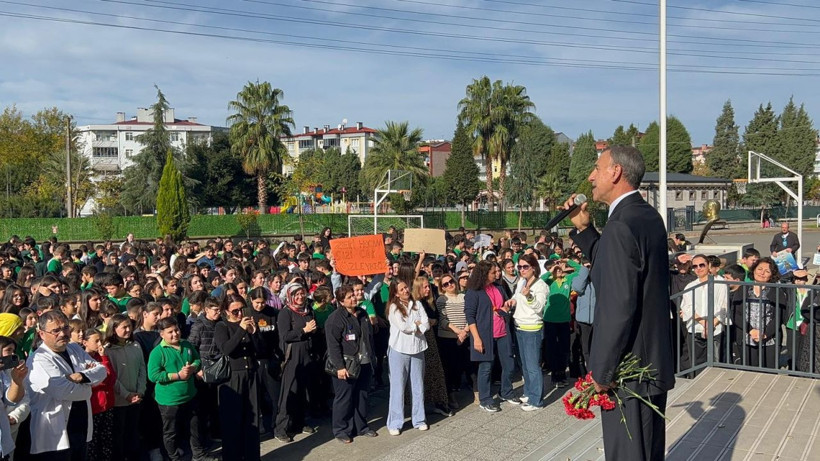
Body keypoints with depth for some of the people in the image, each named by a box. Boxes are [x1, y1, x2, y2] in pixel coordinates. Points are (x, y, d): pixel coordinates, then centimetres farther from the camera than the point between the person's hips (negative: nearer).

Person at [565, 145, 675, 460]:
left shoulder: (621, 226, -22)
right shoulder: (650, 216, 7)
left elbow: (619, 307, -25)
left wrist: (601, 373, -18)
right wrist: (584, 229, 9)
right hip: (655, 360, 9)